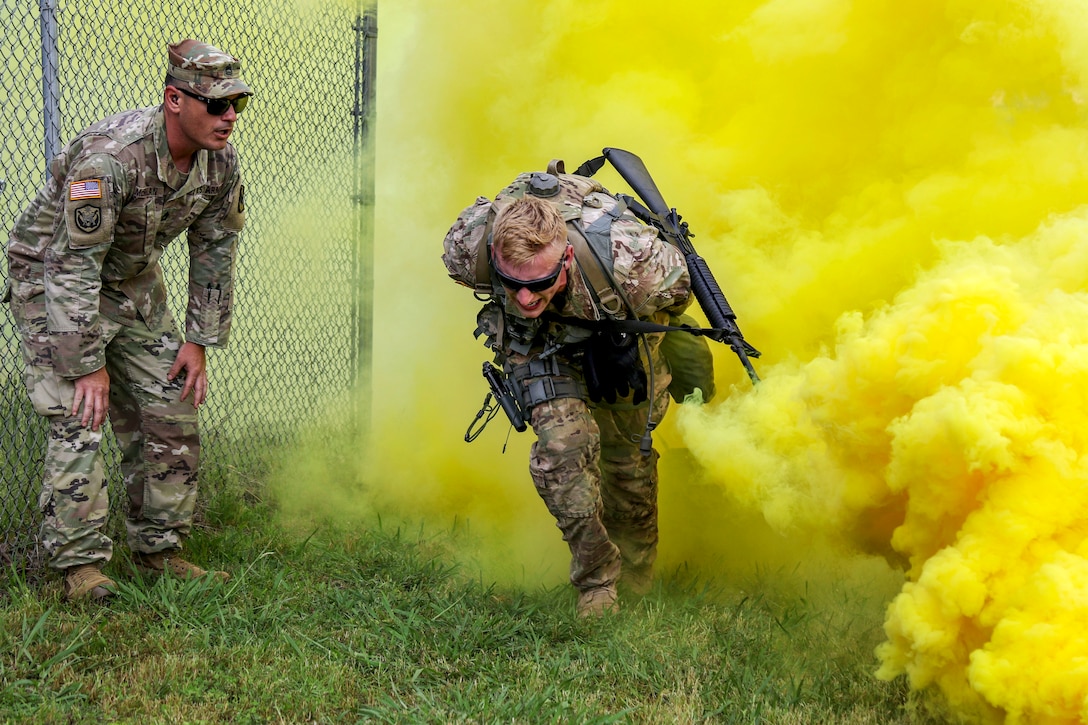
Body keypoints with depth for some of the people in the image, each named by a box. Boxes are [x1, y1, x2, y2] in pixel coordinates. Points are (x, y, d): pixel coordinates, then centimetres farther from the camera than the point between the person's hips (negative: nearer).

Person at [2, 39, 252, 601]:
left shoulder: (221, 163, -12)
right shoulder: (109, 156, -34)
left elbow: (214, 254, 0)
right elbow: (73, 266, -31)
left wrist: (198, 343, -2)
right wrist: (88, 365, -29)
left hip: (134, 283, 7)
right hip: (52, 279, -7)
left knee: (171, 411, 3)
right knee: (78, 419, -14)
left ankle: (158, 549, 14)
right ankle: (79, 562, -5)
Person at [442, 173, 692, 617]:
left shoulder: (626, 261, -46)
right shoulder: (468, 248, -39)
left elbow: (679, 287, -20)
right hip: (539, 341, 0)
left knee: (628, 457, 14)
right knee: (563, 440, -23)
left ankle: (636, 586, 40)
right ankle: (595, 583, -5)